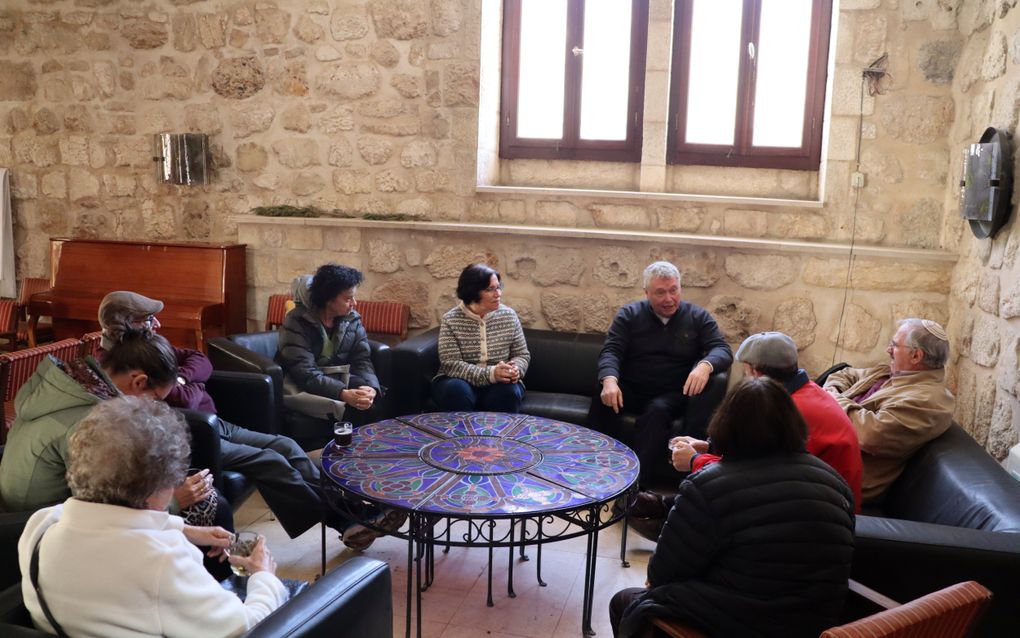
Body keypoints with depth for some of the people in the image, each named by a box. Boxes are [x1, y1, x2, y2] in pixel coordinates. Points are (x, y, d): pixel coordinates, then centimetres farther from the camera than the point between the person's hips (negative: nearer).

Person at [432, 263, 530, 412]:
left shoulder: (509, 316, 1)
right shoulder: (450, 321, -8)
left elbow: (522, 355, 7)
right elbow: (451, 364, -16)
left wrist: (516, 369, -18)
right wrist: (490, 374, -28)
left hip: (499, 383, 2)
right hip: (462, 382, -1)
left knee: (509, 392, -31)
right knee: (456, 390, -34)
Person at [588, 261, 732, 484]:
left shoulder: (698, 317, 6)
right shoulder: (629, 315, 6)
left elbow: (723, 349, -4)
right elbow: (611, 350, -4)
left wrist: (705, 365, -30)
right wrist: (609, 380, -28)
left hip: (673, 395, 0)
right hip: (631, 390, 1)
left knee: (658, 410, -35)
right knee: (604, 401, -31)